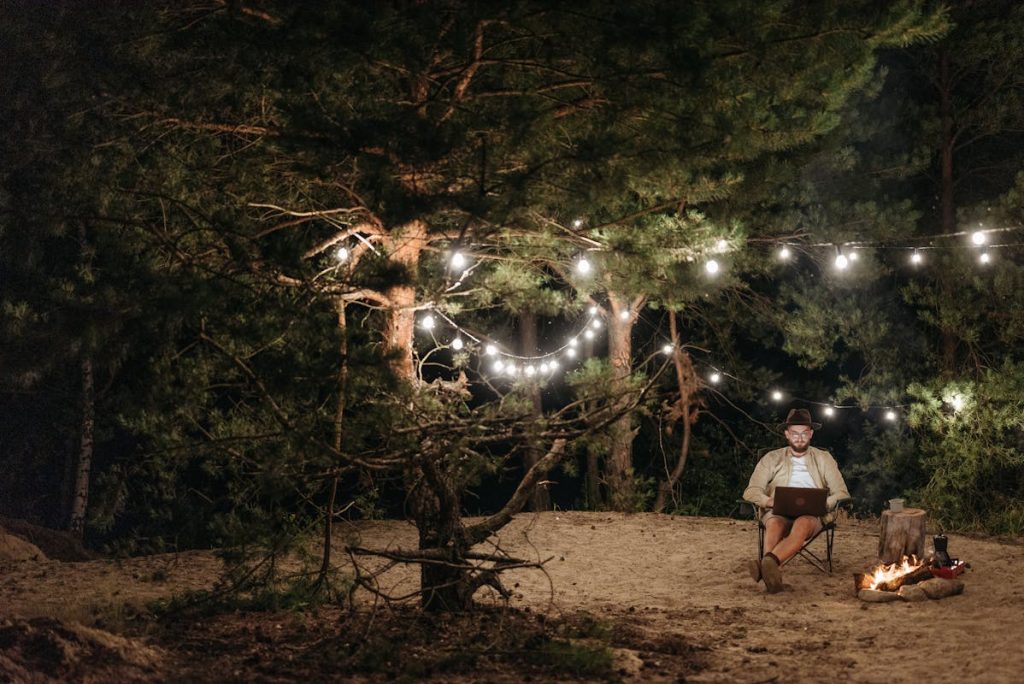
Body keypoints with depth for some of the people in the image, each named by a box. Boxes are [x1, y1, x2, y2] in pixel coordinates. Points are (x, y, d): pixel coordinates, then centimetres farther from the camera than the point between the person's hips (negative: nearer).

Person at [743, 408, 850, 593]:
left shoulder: (823, 459, 21)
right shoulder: (772, 459, 20)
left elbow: (841, 494, 13)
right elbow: (751, 491, 11)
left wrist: (824, 503, -11)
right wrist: (769, 501, -13)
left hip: (812, 515, -1)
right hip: (778, 513, 1)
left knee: (803, 524, -39)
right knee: (774, 523, -38)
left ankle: (768, 562, -65)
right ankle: (773, 572, -64)